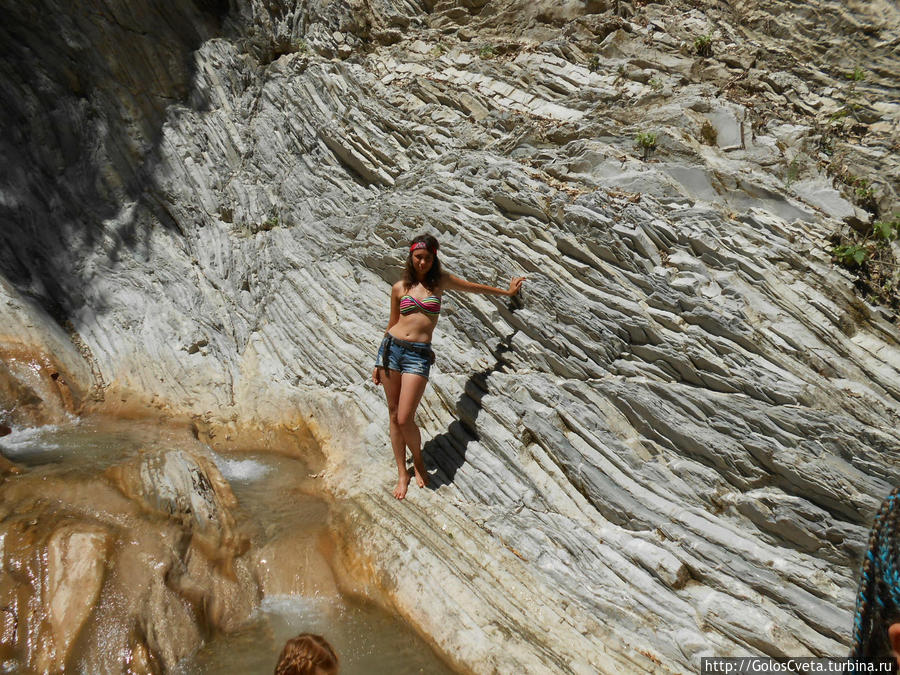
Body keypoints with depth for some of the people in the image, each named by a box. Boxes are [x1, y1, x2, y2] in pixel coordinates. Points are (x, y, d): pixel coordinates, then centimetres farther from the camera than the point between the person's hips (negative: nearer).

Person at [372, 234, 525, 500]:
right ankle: (402, 473, 21)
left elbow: (473, 287, 24)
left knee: (405, 419, -11)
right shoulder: (399, 287, 9)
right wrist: (379, 363, 18)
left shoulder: (441, 281, 8)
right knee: (394, 415, 6)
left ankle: (418, 459, 19)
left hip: (418, 355, -2)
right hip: (391, 348, 2)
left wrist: (507, 291, 37)